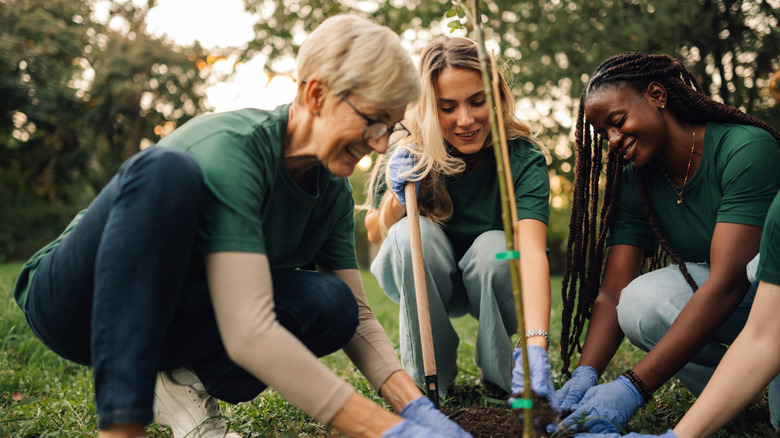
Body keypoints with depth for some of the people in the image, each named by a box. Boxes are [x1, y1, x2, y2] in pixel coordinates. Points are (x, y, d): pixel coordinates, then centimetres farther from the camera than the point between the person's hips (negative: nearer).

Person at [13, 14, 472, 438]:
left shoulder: (333, 192, -4)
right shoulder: (231, 147, -29)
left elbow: (357, 315, 1)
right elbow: (249, 335, -38)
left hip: (171, 316, 6)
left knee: (329, 303, -21)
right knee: (167, 169, -36)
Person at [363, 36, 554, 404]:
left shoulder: (525, 159, -26)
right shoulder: (409, 151, -21)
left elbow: (532, 251, -41)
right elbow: (375, 234, -7)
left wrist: (537, 348, -56)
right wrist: (397, 197, -30)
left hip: (493, 280, 0)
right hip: (419, 279, 1)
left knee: (495, 247, -33)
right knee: (414, 232, -31)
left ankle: (500, 372, -5)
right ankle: (427, 374, -11)